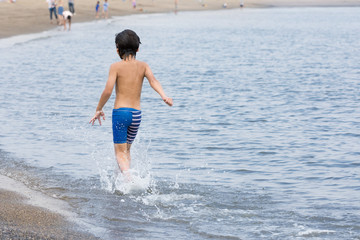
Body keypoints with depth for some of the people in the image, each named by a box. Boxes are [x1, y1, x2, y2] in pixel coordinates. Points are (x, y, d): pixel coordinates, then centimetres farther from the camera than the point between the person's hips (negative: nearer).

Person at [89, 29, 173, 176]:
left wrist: (98, 110, 0)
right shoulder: (143, 66, 7)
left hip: (120, 112, -4)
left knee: (120, 152, -3)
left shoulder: (116, 67, -4)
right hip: (136, 114, 4)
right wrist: (164, 96, -26)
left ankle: (127, 177, -28)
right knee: (126, 149, 23)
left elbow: (108, 91, -12)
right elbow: (153, 80, -12)